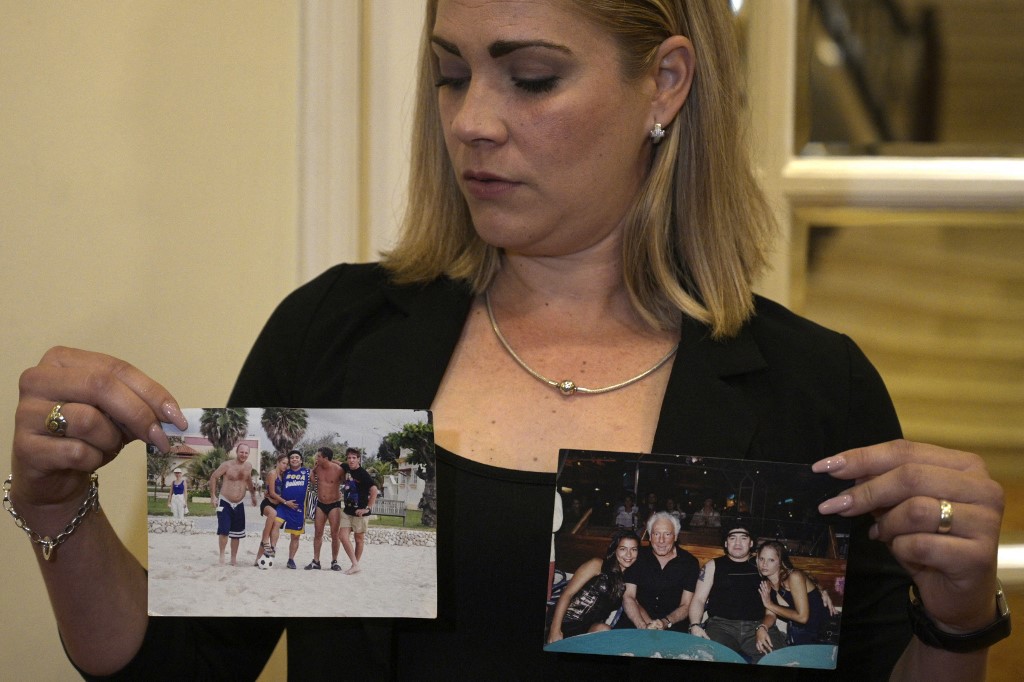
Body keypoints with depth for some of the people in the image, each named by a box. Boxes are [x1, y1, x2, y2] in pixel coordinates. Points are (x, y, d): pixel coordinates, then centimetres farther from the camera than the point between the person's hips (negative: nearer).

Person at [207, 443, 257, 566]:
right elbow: (214, 477, -5)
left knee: (236, 533, 10)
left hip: (239, 505, 5)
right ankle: (222, 556, -1)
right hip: (225, 503, -5)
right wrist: (213, 496, -8)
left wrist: (253, 494, 25)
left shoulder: (248, 467, 2)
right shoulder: (227, 465, -13)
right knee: (224, 531, -14)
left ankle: (234, 558, 21)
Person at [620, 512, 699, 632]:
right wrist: (644, 626, -22)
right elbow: (628, 597, -4)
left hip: (672, 625, -1)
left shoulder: (690, 563, 3)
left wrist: (665, 623, -21)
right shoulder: (638, 558, 4)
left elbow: (686, 606, 1)